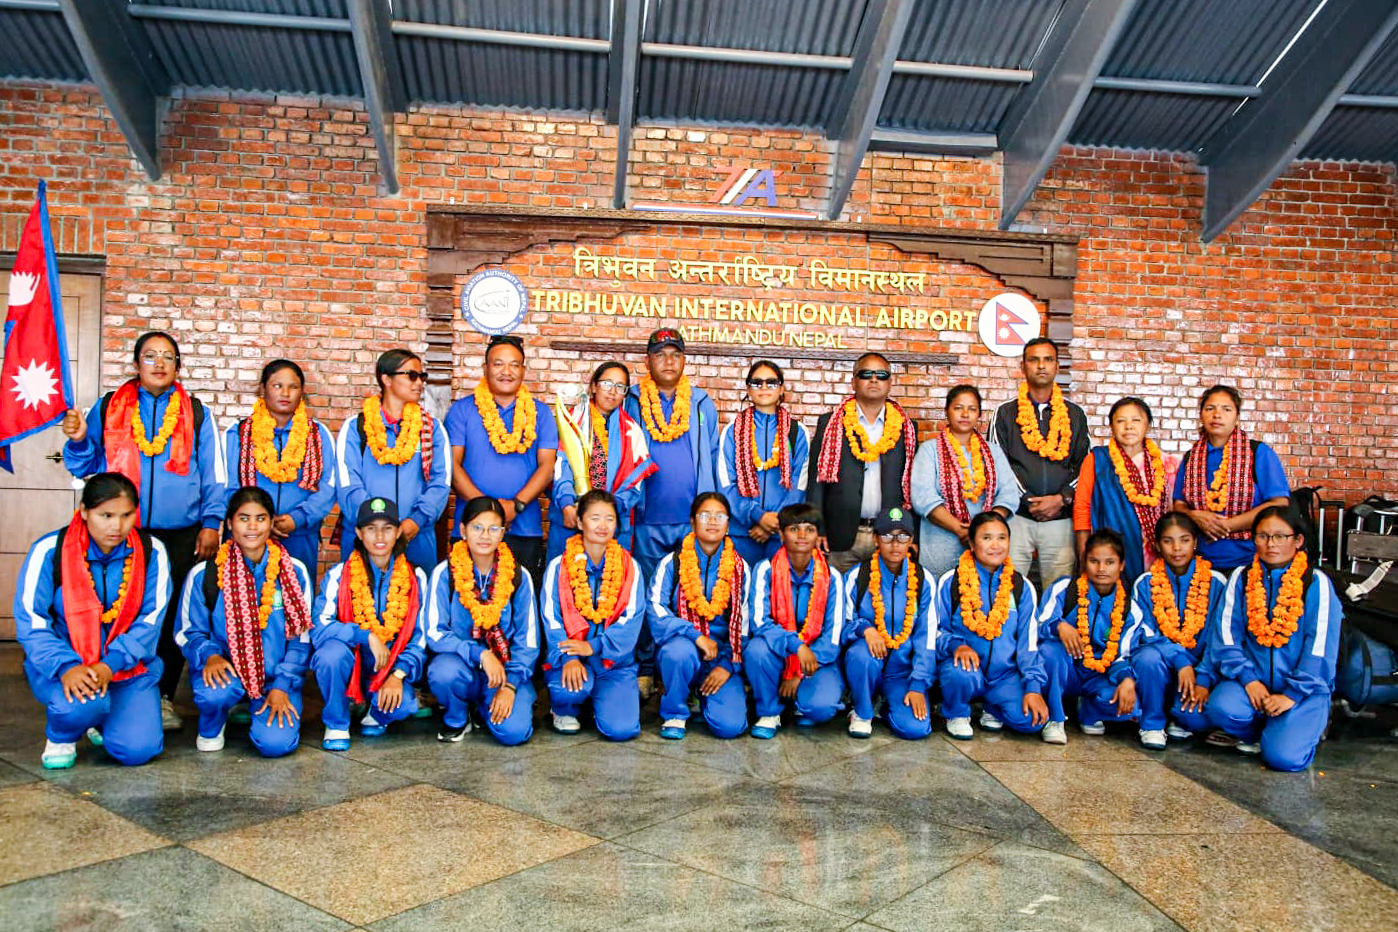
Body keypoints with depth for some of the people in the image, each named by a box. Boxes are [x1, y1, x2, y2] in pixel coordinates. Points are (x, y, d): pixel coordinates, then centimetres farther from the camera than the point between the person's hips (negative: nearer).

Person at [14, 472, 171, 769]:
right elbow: (30, 623, -11)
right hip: (63, 664, -2)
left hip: (129, 665, 2)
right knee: (82, 702, -35)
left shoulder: (151, 551, -4)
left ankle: (102, 720, 22)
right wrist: (66, 667, -27)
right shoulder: (49, 551, -8)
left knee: (137, 750, -15)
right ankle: (59, 736, 4)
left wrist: (110, 665, -22)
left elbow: (150, 620, -7)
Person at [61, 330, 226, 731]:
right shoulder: (107, 408, 11)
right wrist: (78, 441, -7)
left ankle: (161, 697, 14)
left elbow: (213, 473, 8)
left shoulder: (197, 414, 9)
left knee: (171, 615, 3)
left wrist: (210, 523, 0)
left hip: (181, 535, 0)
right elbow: (84, 467, 13)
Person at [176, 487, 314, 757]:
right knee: (215, 693, -35)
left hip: (277, 674, 0)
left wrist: (282, 686, -9)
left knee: (276, 743, -22)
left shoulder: (294, 572, -1)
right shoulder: (204, 574, -2)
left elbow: (301, 637, 2)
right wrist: (209, 656, -18)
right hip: (226, 668, 0)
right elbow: (189, 632, 5)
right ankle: (210, 729, 4)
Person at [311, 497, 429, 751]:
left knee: (403, 706, -30)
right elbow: (319, 629, -16)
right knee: (333, 651, -34)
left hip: (390, 666, 1)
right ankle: (336, 724, -8)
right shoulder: (339, 575, -6)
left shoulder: (415, 578, 0)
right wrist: (367, 636, -26)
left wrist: (398, 675, -16)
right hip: (348, 663, 0)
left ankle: (376, 714, 10)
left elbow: (420, 637, -1)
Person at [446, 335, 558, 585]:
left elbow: (547, 466, 3)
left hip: (525, 527, 1)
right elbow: (453, 464, 0)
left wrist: (516, 505, -11)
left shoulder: (540, 413, 11)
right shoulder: (462, 410, 8)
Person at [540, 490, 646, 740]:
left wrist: (593, 646, -17)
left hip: (615, 658, 1)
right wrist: (568, 658, -22)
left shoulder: (629, 567, 7)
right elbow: (551, 619, -5)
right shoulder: (558, 567, 4)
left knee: (621, 729, -19)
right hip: (570, 652, -1)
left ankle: (605, 700, 18)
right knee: (570, 687, -35)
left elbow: (632, 619, -3)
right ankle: (565, 710, 4)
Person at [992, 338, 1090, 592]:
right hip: (1016, 517, -1)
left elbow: (1085, 465, 10)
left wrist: (1062, 498, -6)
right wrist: (1027, 501, -8)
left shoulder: (1075, 415, 14)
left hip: (1061, 518, 2)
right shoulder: (1006, 414, 8)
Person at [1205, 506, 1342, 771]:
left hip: (1304, 686, -2)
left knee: (1284, 756, -22)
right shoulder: (1241, 578, 5)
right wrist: (1248, 679, -14)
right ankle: (1259, 732, 5)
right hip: (1253, 677, 2)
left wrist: (1293, 694, -14)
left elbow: (1320, 648, -7)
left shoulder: (1316, 582, -2)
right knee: (1221, 708, -30)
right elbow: (1227, 636, -1)